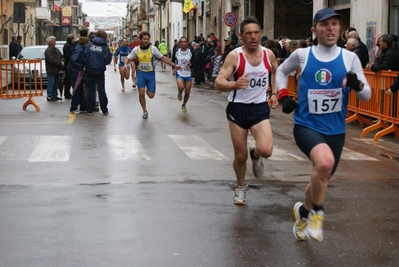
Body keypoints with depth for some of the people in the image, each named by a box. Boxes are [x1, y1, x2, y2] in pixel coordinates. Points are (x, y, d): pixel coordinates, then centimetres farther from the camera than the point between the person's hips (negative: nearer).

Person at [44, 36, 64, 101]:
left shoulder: (56, 49, 15)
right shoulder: (48, 51, -14)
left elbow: (61, 56, 16)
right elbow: (52, 60, -22)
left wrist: (62, 61, -6)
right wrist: (60, 63, -17)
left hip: (57, 70, 9)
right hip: (51, 71, -9)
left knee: (55, 84, 14)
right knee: (51, 84, -6)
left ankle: (55, 96, 21)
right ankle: (50, 96, -2)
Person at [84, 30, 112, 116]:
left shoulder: (90, 45, -3)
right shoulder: (105, 47, -6)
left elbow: (85, 56, -7)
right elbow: (107, 60, -8)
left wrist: (86, 65, 8)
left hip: (89, 70, 1)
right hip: (99, 71, -1)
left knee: (90, 90, 9)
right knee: (101, 90, 10)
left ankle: (89, 110, 8)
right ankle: (104, 110, 15)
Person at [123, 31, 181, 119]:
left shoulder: (153, 49, -8)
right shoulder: (136, 49, -5)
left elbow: (163, 58, -2)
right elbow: (128, 58, 6)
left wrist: (174, 65, -6)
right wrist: (125, 64, -16)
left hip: (151, 73, 0)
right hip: (141, 73, 0)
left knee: (151, 95, -4)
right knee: (141, 93, -13)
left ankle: (148, 90, 36)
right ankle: (144, 111, 9)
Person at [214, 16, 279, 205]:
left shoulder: (268, 54, -3)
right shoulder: (234, 56, -14)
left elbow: (276, 73, 20)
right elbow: (218, 83, -20)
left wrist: (274, 93, 9)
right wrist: (234, 84, -40)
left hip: (260, 108, 2)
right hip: (238, 108, -2)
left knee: (266, 150, -19)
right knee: (240, 156, 7)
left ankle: (255, 154, 20)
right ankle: (241, 187, 35)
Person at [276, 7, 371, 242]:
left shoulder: (349, 57, -3)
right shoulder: (302, 55, -4)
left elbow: (367, 95, -2)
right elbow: (282, 71, 17)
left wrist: (358, 85, -24)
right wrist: (283, 96, 2)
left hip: (335, 130, 3)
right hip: (307, 125, -3)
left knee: (322, 179, 17)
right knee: (324, 162, -33)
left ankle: (303, 211, 48)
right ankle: (317, 212, -9)